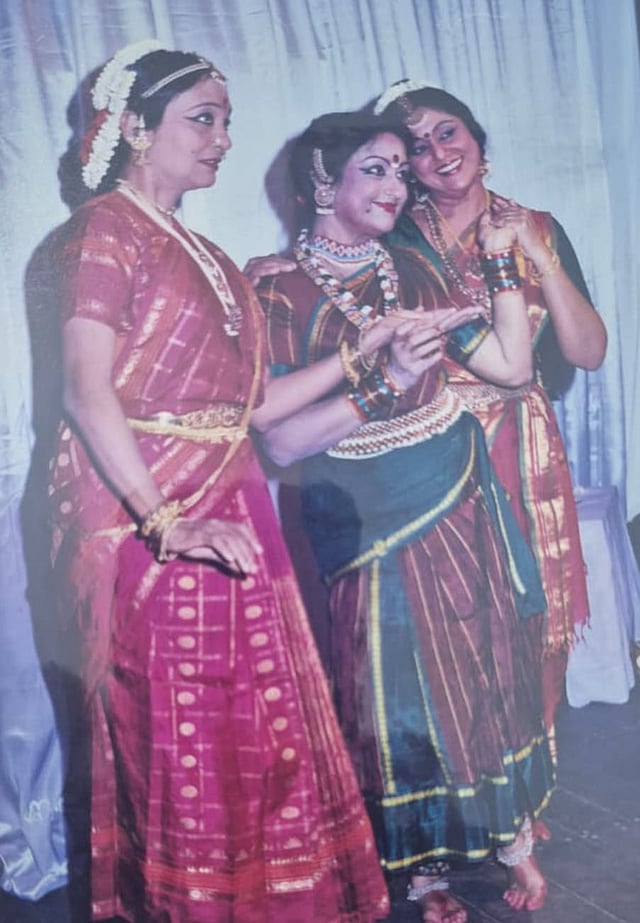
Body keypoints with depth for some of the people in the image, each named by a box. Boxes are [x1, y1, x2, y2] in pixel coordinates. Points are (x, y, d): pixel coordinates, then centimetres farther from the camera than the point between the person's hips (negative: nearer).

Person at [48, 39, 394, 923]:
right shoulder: (105, 230, -5)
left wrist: (366, 350, 11)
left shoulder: (205, 255, 19)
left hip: (229, 518, 8)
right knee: (179, 745, 1)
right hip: (148, 525, -8)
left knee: (256, 738, 12)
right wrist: (167, 523, -27)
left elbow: (253, 405, 13)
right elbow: (87, 392, -17)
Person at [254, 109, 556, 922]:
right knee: (401, 698, 8)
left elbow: (511, 365, 4)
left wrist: (501, 262, 1)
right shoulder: (280, 292, -10)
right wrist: (385, 383, -27)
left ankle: (511, 835, 33)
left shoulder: (410, 273, 6)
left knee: (486, 673, 12)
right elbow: (280, 441, -19)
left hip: (462, 509, 5)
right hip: (371, 527, -4)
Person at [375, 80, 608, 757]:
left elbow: (588, 353, 1)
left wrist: (540, 259, -8)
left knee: (532, 629, 6)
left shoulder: (537, 230, 7)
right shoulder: (396, 236, 0)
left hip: (524, 454, 3)